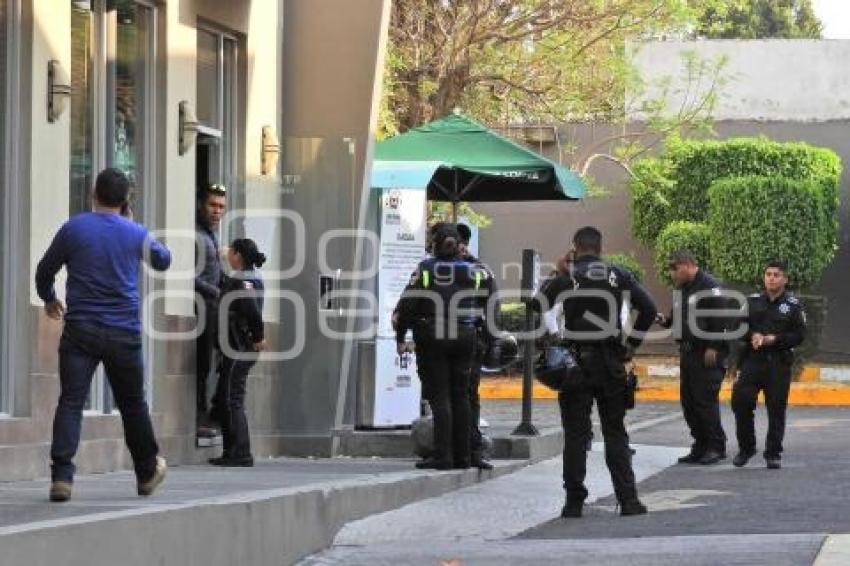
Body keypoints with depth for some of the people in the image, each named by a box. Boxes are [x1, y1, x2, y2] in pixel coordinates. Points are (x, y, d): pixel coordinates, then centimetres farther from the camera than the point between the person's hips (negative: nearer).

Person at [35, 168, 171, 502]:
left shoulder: (74, 229, -2)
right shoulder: (136, 234, 2)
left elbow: (45, 271, 10)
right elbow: (163, 261, 23)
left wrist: (49, 300, 31)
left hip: (80, 329, -1)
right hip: (124, 333, 1)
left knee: (71, 402, -5)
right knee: (132, 403, 15)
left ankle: (61, 476, -19)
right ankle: (148, 473, 29)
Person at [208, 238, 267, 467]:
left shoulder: (240, 280, -16)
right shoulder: (253, 277, 14)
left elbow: (252, 309, -27)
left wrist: (258, 337, -16)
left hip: (239, 348, -10)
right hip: (238, 347, 10)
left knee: (232, 401, -8)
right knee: (223, 399, 15)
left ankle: (241, 455, -9)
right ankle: (231, 452, 17)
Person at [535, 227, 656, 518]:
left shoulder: (564, 279, -2)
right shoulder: (619, 276, 4)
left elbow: (534, 311, -3)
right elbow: (648, 309, 3)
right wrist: (631, 344, 8)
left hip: (575, 363, -2)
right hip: (610, 363, 2)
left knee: (575, 434, 3)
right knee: (615, 433, 8)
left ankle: (574, 502, 1)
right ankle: (628, 499, 3)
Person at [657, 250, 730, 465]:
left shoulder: (709, 286, -11)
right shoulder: (681, 290, 17)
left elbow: (720, 319, -17)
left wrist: (713, 347, -20)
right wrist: (665, 320, 4)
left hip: (707, 355, -9)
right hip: (687, 353, 9)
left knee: (705, 400, -9)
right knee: (688, 401, 9)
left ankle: (716, 447, -1)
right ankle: (700, 447, 16)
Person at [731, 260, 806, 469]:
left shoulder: (793, 305, 3)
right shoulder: (752, 301, 11)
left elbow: (799, 335, -3)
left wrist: (774, 340, -14)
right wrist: (752, 336, -11)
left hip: (779, 364, -2)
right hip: (753, 361, 2)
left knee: (776, 409, 0)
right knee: (741, 402, -6)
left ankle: (773, 454, 8)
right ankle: (746, 447, 11)